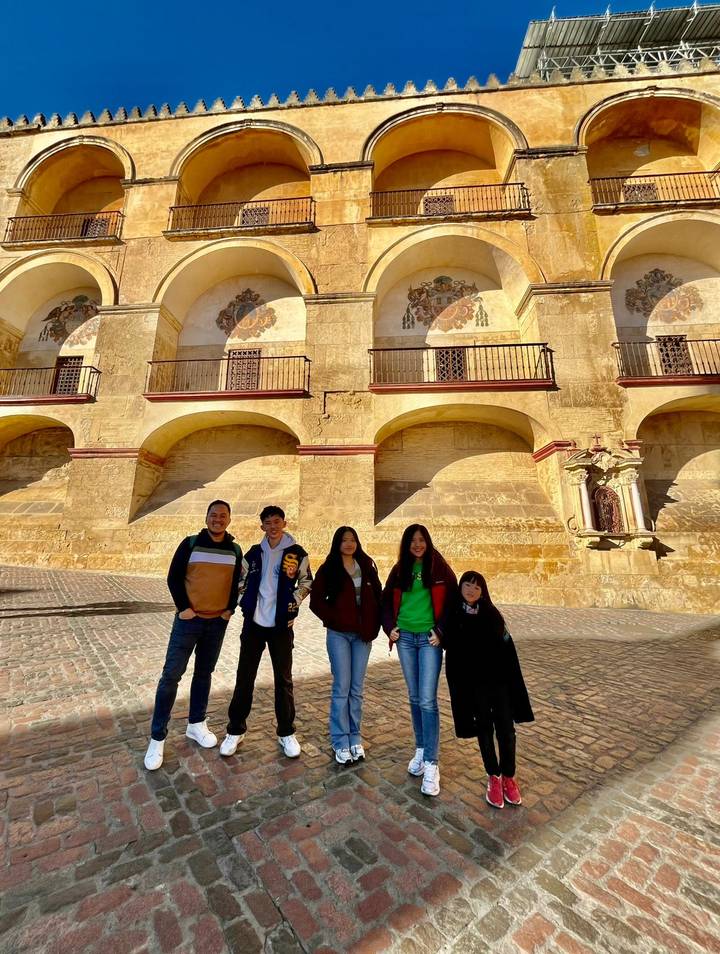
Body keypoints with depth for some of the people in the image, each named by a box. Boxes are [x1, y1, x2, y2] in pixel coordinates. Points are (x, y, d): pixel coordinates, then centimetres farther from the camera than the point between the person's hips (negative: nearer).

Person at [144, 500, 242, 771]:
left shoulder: (235, 550, 2)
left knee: (204, 673, 15)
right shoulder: (191, 544, -7)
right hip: (189, 620, -3)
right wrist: (183, 607, -11)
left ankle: (196, 724, 31)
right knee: (171, 674, 0)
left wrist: (230, 609, 1)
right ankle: (157, 738, 15)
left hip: (218, 622, 3)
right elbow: (173, 578, -5)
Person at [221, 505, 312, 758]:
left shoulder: (296, 552, -5)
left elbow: (307, 581, 5)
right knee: (244, 677, 12)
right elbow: (240, 581, 15)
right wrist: (243, 603, 3)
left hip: (281, 625, -2)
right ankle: (236, 730, 31)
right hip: (253, 623, 2)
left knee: (284, 680, 9)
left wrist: (296, 599, -8)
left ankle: (286, 733, 27)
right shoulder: (254, 553, 3)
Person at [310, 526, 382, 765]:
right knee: (342, 687, 2)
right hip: (339, 634, -2)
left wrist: (374, 625, -3)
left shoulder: (367, 567, 3)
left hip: (363, 634, 3)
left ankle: (355, 738, 27)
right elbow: (316, 601, -4)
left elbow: (378, 596, 6)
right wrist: (336, 620, -11)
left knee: (357, 688, 11)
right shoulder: (328, 569, -4)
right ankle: (340, 743, 18)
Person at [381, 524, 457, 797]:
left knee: (428, 700, -5)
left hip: (430, 638, -3)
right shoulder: (399, 570, 4)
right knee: (414, 697, 14)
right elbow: (387, 600, 13)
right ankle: (420, 749, 30)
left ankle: (431, 764, 7)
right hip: (406, 638, 3)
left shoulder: (439, 568, -4)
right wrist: (390, 627, 1)